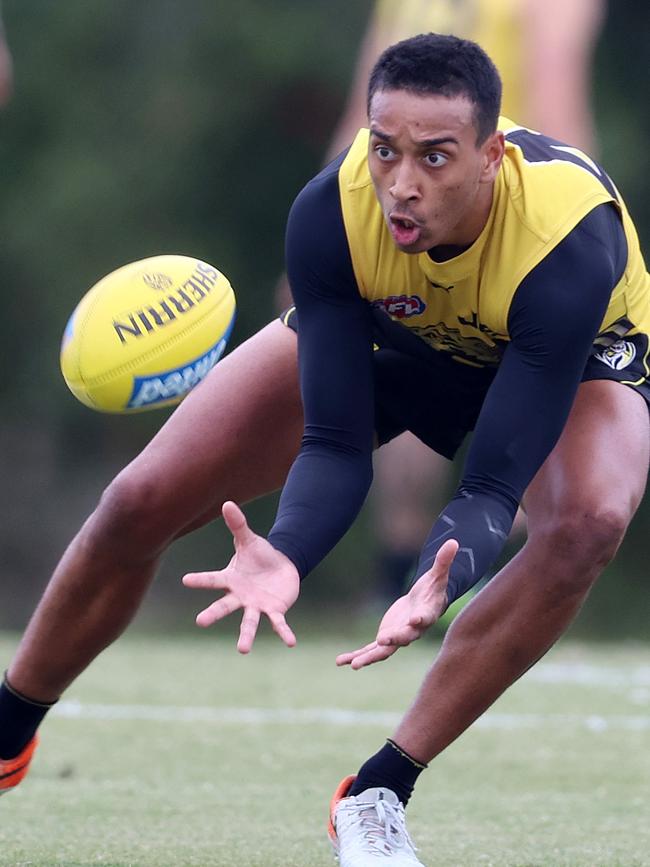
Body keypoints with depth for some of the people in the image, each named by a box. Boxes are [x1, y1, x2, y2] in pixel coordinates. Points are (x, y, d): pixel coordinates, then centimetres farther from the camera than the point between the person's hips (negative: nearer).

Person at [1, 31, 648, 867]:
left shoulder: (572, 242, -42)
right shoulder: (330, 211, -35)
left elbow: (494, 485, -40)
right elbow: (336, 446, -31)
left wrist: (437, 586, -61)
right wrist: (284, 557, -51)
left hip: (570, 359, -2)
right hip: (381, 336, 2)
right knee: (139, 503, -8)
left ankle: (378, 793, -24)